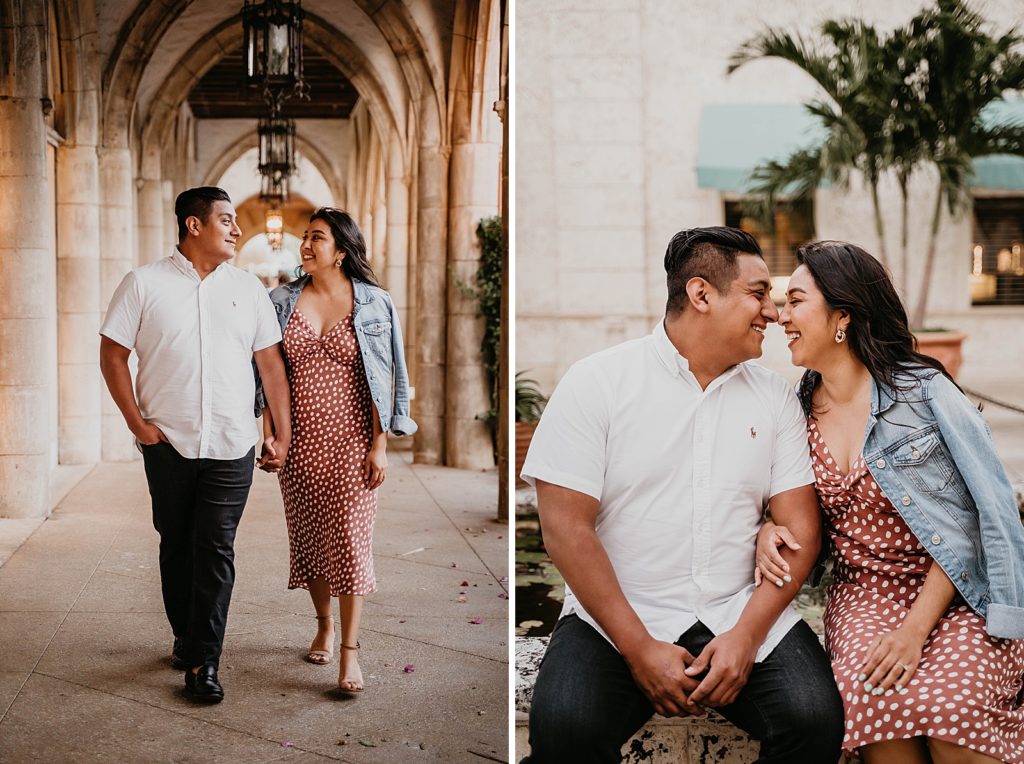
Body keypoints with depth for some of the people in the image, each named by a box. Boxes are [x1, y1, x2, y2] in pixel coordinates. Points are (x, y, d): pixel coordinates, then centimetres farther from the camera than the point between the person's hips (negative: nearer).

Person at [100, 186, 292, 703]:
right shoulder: (144, 284, 1)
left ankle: (203, 662, 2)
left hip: (232, 446, 1)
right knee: (176, 546, 11)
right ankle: (186, 638, 30)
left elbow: (270, 363, 8)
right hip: (168, 443, -1)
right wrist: (138, 423, -5)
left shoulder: (247, 288, 8)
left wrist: (284, 432, 3)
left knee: (215, 552, -2)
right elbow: (112, 355, 2)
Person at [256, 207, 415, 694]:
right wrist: (268, 436, 0)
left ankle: (349, 652, 1)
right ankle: (324, 624, 31)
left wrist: (380, 444, -7)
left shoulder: (372, 303, -2)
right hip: (299, 438, 3)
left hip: (349, 439, -3)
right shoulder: (284, 301, 5)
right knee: (307, 536, 11)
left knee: (349, 539, -5)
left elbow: (382, 380, -2)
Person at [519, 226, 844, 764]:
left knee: (815, 719, -24)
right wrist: (640, 650, -14)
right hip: (616, 618, -3)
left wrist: (746, 635, -9)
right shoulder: (598, 382, -2)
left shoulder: (774, 397, 10)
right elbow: (565, 526, -8)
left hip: (742, 615, 3)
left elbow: (799, 526, 6)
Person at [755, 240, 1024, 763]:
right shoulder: (798, 411, 6)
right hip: (863, 592, 3)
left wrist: (916, 627, -17)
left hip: (952, 592, -3)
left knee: (954, 706, -32)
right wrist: (769, 529, -6)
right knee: (874, 698, -30)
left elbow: (975, 516, -10)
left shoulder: (921, 388, -7)